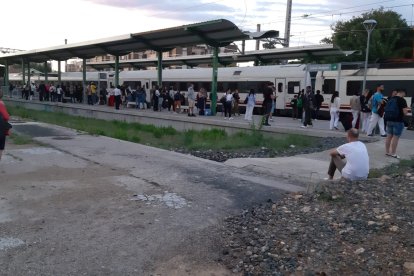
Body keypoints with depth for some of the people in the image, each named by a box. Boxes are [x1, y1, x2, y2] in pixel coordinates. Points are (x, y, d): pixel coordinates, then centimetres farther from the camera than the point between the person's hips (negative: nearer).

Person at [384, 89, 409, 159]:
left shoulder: (390, 99, 9)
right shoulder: (402, 100, -12)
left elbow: (387, 110, 19)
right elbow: (405, 112, -14)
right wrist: (406, 110, 7)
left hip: (389, 120, 7)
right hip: (398, 121, -7)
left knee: (389, 136, 12)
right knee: (395, 137, -2)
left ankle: (387, 152, 18)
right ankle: (393, 153, 1)